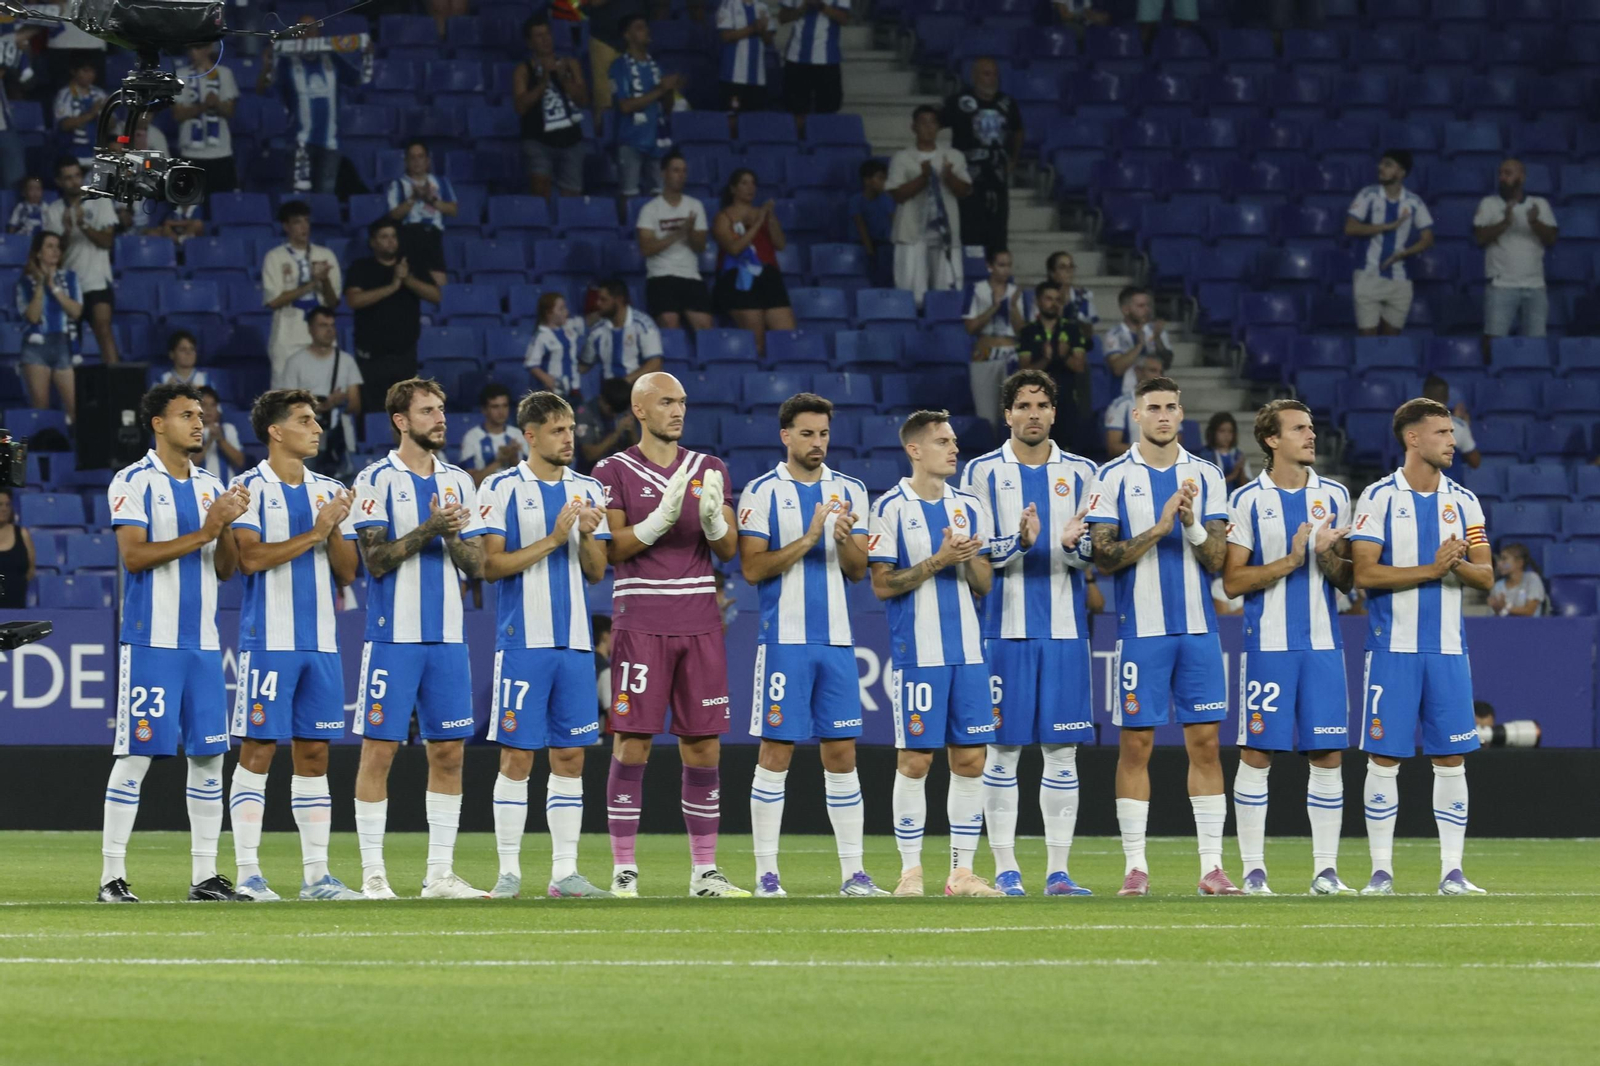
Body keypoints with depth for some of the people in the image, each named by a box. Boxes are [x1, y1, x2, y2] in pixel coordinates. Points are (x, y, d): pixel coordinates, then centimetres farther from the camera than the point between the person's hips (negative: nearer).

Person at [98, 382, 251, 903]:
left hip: (202, 643, 6)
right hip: (152, 640, -6)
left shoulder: (210, 487, 15)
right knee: (136, 756, -7)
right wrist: (202, 534, -16)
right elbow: (133, 555, -14)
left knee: (208, 757, 5)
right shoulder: (134, 483, -4)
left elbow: (226, 569, 13)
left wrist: (227, 527, -6)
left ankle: (205, 875, 10)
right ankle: (112, 875, -4)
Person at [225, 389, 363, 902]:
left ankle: (316, 873, 8)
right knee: (258, 750, -6)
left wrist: (335, 532, -7)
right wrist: (314, 534, -14)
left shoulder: (330, 492, 14)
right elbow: (251, 557, -14)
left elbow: (347, 572, 11)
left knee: (314, 753, 6)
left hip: (321, 642, 5)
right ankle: (248, 874, -4)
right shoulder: (250, 488, -2)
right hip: (268, 639, -5)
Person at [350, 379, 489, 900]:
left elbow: (476, 565, 10)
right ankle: (373, 873, -1)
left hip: (447, 637, 5)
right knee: (379, 749, -4)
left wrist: (454, 536, -10)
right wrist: (428, 528, -20)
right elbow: (376, 559, -10)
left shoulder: (459, 481, 13)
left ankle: (441, 873, 10)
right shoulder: (377, 480, -2)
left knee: (448, 752, 5)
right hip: (394, 636, -5)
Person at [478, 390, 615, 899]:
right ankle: (509, 872, 0)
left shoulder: (588, 491, 12)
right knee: (517, 756, -4)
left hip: (574, 642, 5)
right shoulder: (502, 489, -2)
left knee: (570, 757, 4)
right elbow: (491, 565, -8)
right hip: (524, 641, -5)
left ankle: (565, 872, 7)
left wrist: (588, 537, -8)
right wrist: (552, 540, -14)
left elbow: (596, 572, 12)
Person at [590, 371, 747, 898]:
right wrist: (662, 517, -20)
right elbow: (612, 550, -7)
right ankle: (624, 870, -2)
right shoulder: (614, 471, 1)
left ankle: (705, 870, 9)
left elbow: (729, 548, 9)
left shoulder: (709, 469, 12)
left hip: (700, 626, 4)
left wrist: (713, 516, -12)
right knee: (632, 744, -6)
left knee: (704, 745, 4)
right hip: (641, 625, -4)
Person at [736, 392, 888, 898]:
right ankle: (766, 872, 1)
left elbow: (858, 570, 8)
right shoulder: (763, 492, -2)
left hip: (836, 639, 4)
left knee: (842, 752, 3)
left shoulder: (850, 492, 11)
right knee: (776, 752, -3)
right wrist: (807, 540, -17)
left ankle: (853, 872, 6)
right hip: (785, 639, -4)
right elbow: (752, 568, -8)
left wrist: (845, 540, -13)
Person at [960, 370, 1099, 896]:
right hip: (1006, 629, -2)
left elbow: (1096, 554, 7)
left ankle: (1057, 870, 5)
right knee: (1003, 749, -1)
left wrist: (1072, 544, -16)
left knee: (1062, 751, 2)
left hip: (1065, 630, 2)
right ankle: (1005, 868, 4)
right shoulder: (984, 472, 4)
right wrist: (1018, 542, -19)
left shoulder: (1080, 473, 10)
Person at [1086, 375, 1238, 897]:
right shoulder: (1114, 477, 1)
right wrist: (1159, 528, -16)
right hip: (1141, 628, -2)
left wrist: (1192, 524, -16)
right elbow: (1104, 556, -6)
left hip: (1198, 627, 2)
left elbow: (1216, 558, 3)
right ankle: (1135, 866, 5)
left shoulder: (1205, 476, 8)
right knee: (1135, 744, 0)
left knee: (1205, 743, 0)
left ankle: (1212, 865, 2)